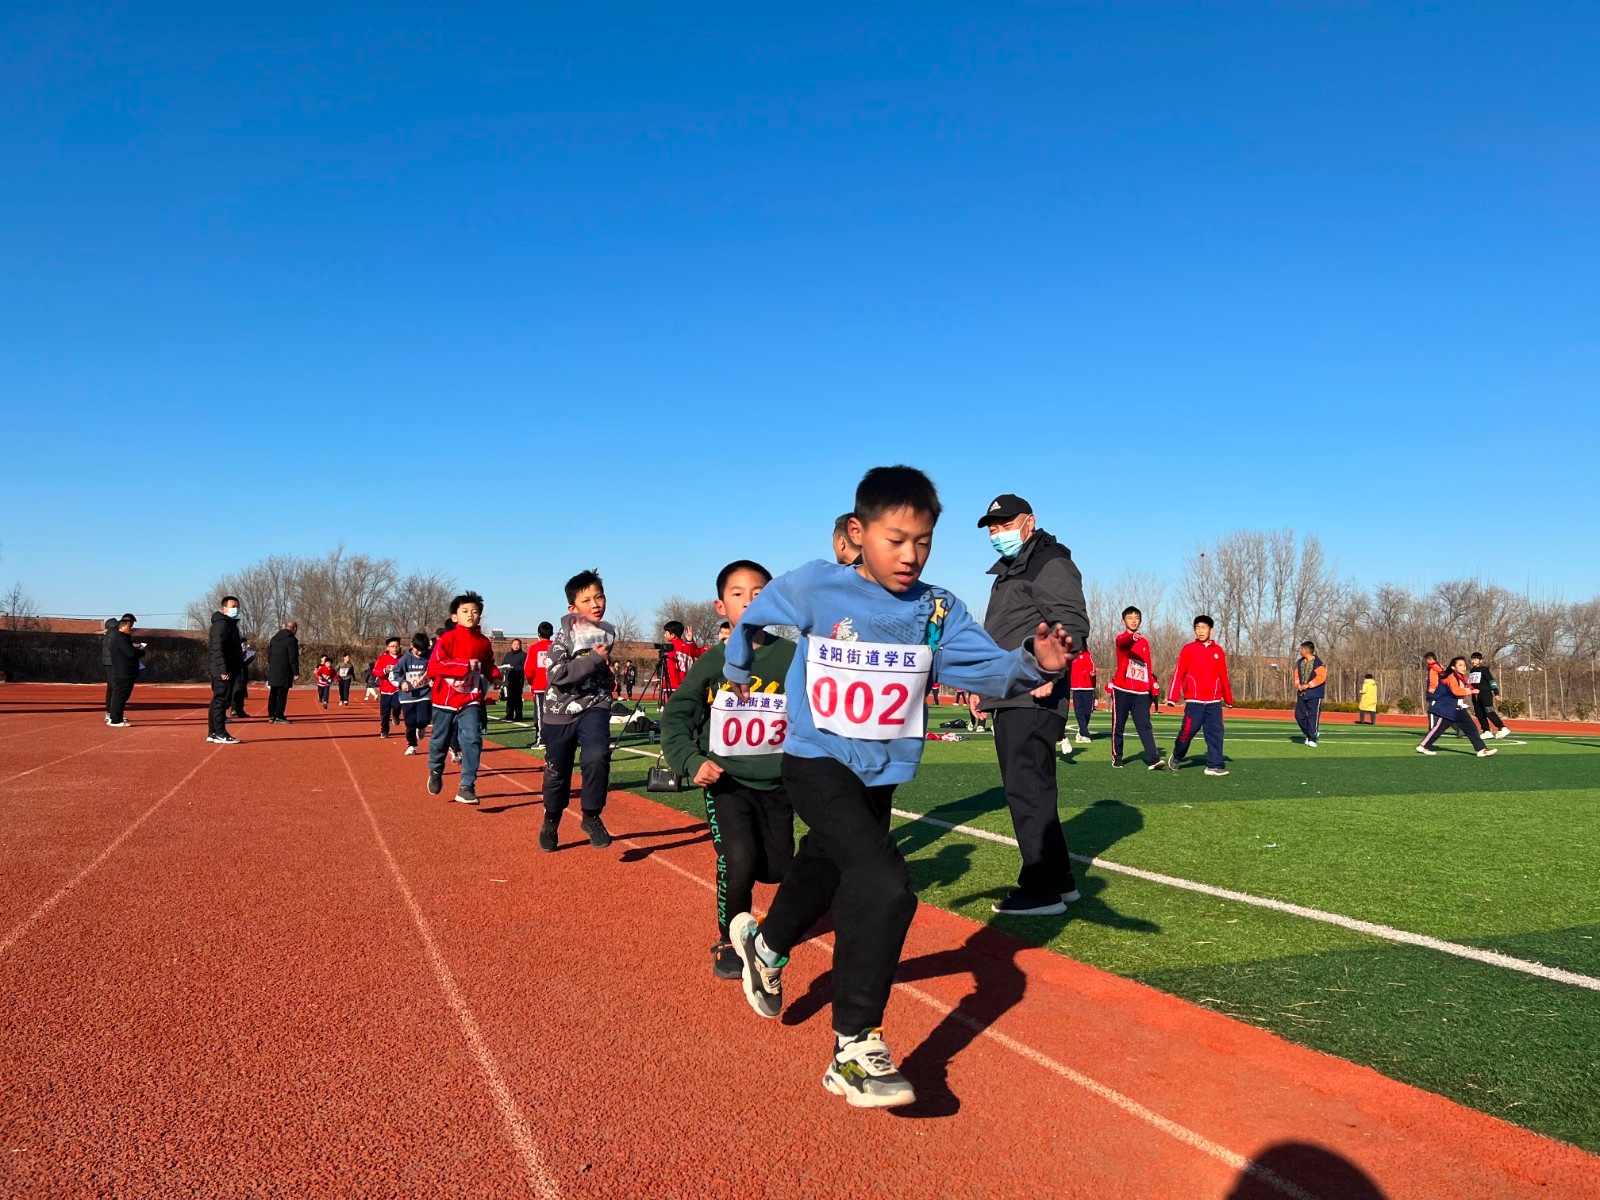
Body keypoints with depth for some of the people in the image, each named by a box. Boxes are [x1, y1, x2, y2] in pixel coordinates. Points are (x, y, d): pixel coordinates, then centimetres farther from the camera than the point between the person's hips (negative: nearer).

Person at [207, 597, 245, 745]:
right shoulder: (221, 624, -13)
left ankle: (212, 733, 20)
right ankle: (220, 734, -7)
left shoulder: (231, 624, 20)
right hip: (222, 671, -11)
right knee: (221, 700, -9)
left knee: (218, 700, 14)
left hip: (227, 670, 11)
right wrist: (224, 670, -25)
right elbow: (218, 649, -21)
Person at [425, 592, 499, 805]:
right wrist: (465, 666, -23)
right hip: (445, 700, -1)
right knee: (440, 741, 15)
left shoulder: (484, 643, 1)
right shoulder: (447, 639, -10)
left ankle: (466, 787, -10)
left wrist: (495, 674, -5)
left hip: (471, 701, 1)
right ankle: (435, 772, 45)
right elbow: (433, 666, -18)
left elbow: (488, 667, 18)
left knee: (472, 740, -16)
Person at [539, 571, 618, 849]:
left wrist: (609, 678, 9)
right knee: (557, 772, 9)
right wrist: (594, 659, -25)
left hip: (595, 705, 2)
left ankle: (591, 816, -7)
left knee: (597, 756, -26)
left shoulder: (608, 632, 4)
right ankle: (551, 822, 36)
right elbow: (556, 674, -25)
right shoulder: (565, 634, -13)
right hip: (561, 711, -2)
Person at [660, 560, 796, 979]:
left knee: (778, 870, 4)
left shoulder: (792, 656, -4)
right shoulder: (713, 660, -4)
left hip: (777, 784, 2)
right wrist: (692, 762, -15)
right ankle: (729, 943, 8)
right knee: (738, 861, -19)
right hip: (726, 782, -1)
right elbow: (675, 715, -2)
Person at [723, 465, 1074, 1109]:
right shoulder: (815, 586, -13)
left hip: (880, 774, 5)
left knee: (829, 877, 25)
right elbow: (755, 612, 6)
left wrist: (1033, 664, -36)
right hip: (817, 762, -5)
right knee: (886, 887, -23)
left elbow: (987, 665, -17)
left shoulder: (938, 610, -6)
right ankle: (854, 1051, -10)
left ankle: (765, 945, 59)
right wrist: (738, 667, 17)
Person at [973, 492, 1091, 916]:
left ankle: (1042, 891, -4)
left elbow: (1072, 623, -19)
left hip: (1033, 699, -11)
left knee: (1028, 790, -10)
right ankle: (1060, 880, 23)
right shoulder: (1007, 572, 24)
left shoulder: (1050, 563, -7)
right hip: (1009, 700, 11)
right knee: (1028, 790, 14)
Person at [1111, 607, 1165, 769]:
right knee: (1118, 726, 5)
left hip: (1141, 692, 3)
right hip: (1122, 690, -3)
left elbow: (1149, 667, 16)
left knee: (1145, 725, -6)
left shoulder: (1145, 642, 14)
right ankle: (1116, 757, 16)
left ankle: (1152, 759, -14)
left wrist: (1154, 689, 9)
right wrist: (1132, 637, -54)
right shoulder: (1121, 638, -2)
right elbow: (1124, 644, -30)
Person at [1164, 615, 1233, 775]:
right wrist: (1172, 697, -9)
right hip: (1194, 701, -3)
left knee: (1215, 732, -1)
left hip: (1214, 701, 3)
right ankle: (1176, 757, 22)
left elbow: (1224, 677, 13)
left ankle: (1214, 765, 3)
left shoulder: (1218, 651, 8)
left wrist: (1229, 699, 17)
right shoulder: (1188, 649, -1)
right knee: (1188, 730, -1)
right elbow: (1178, 674, -4)